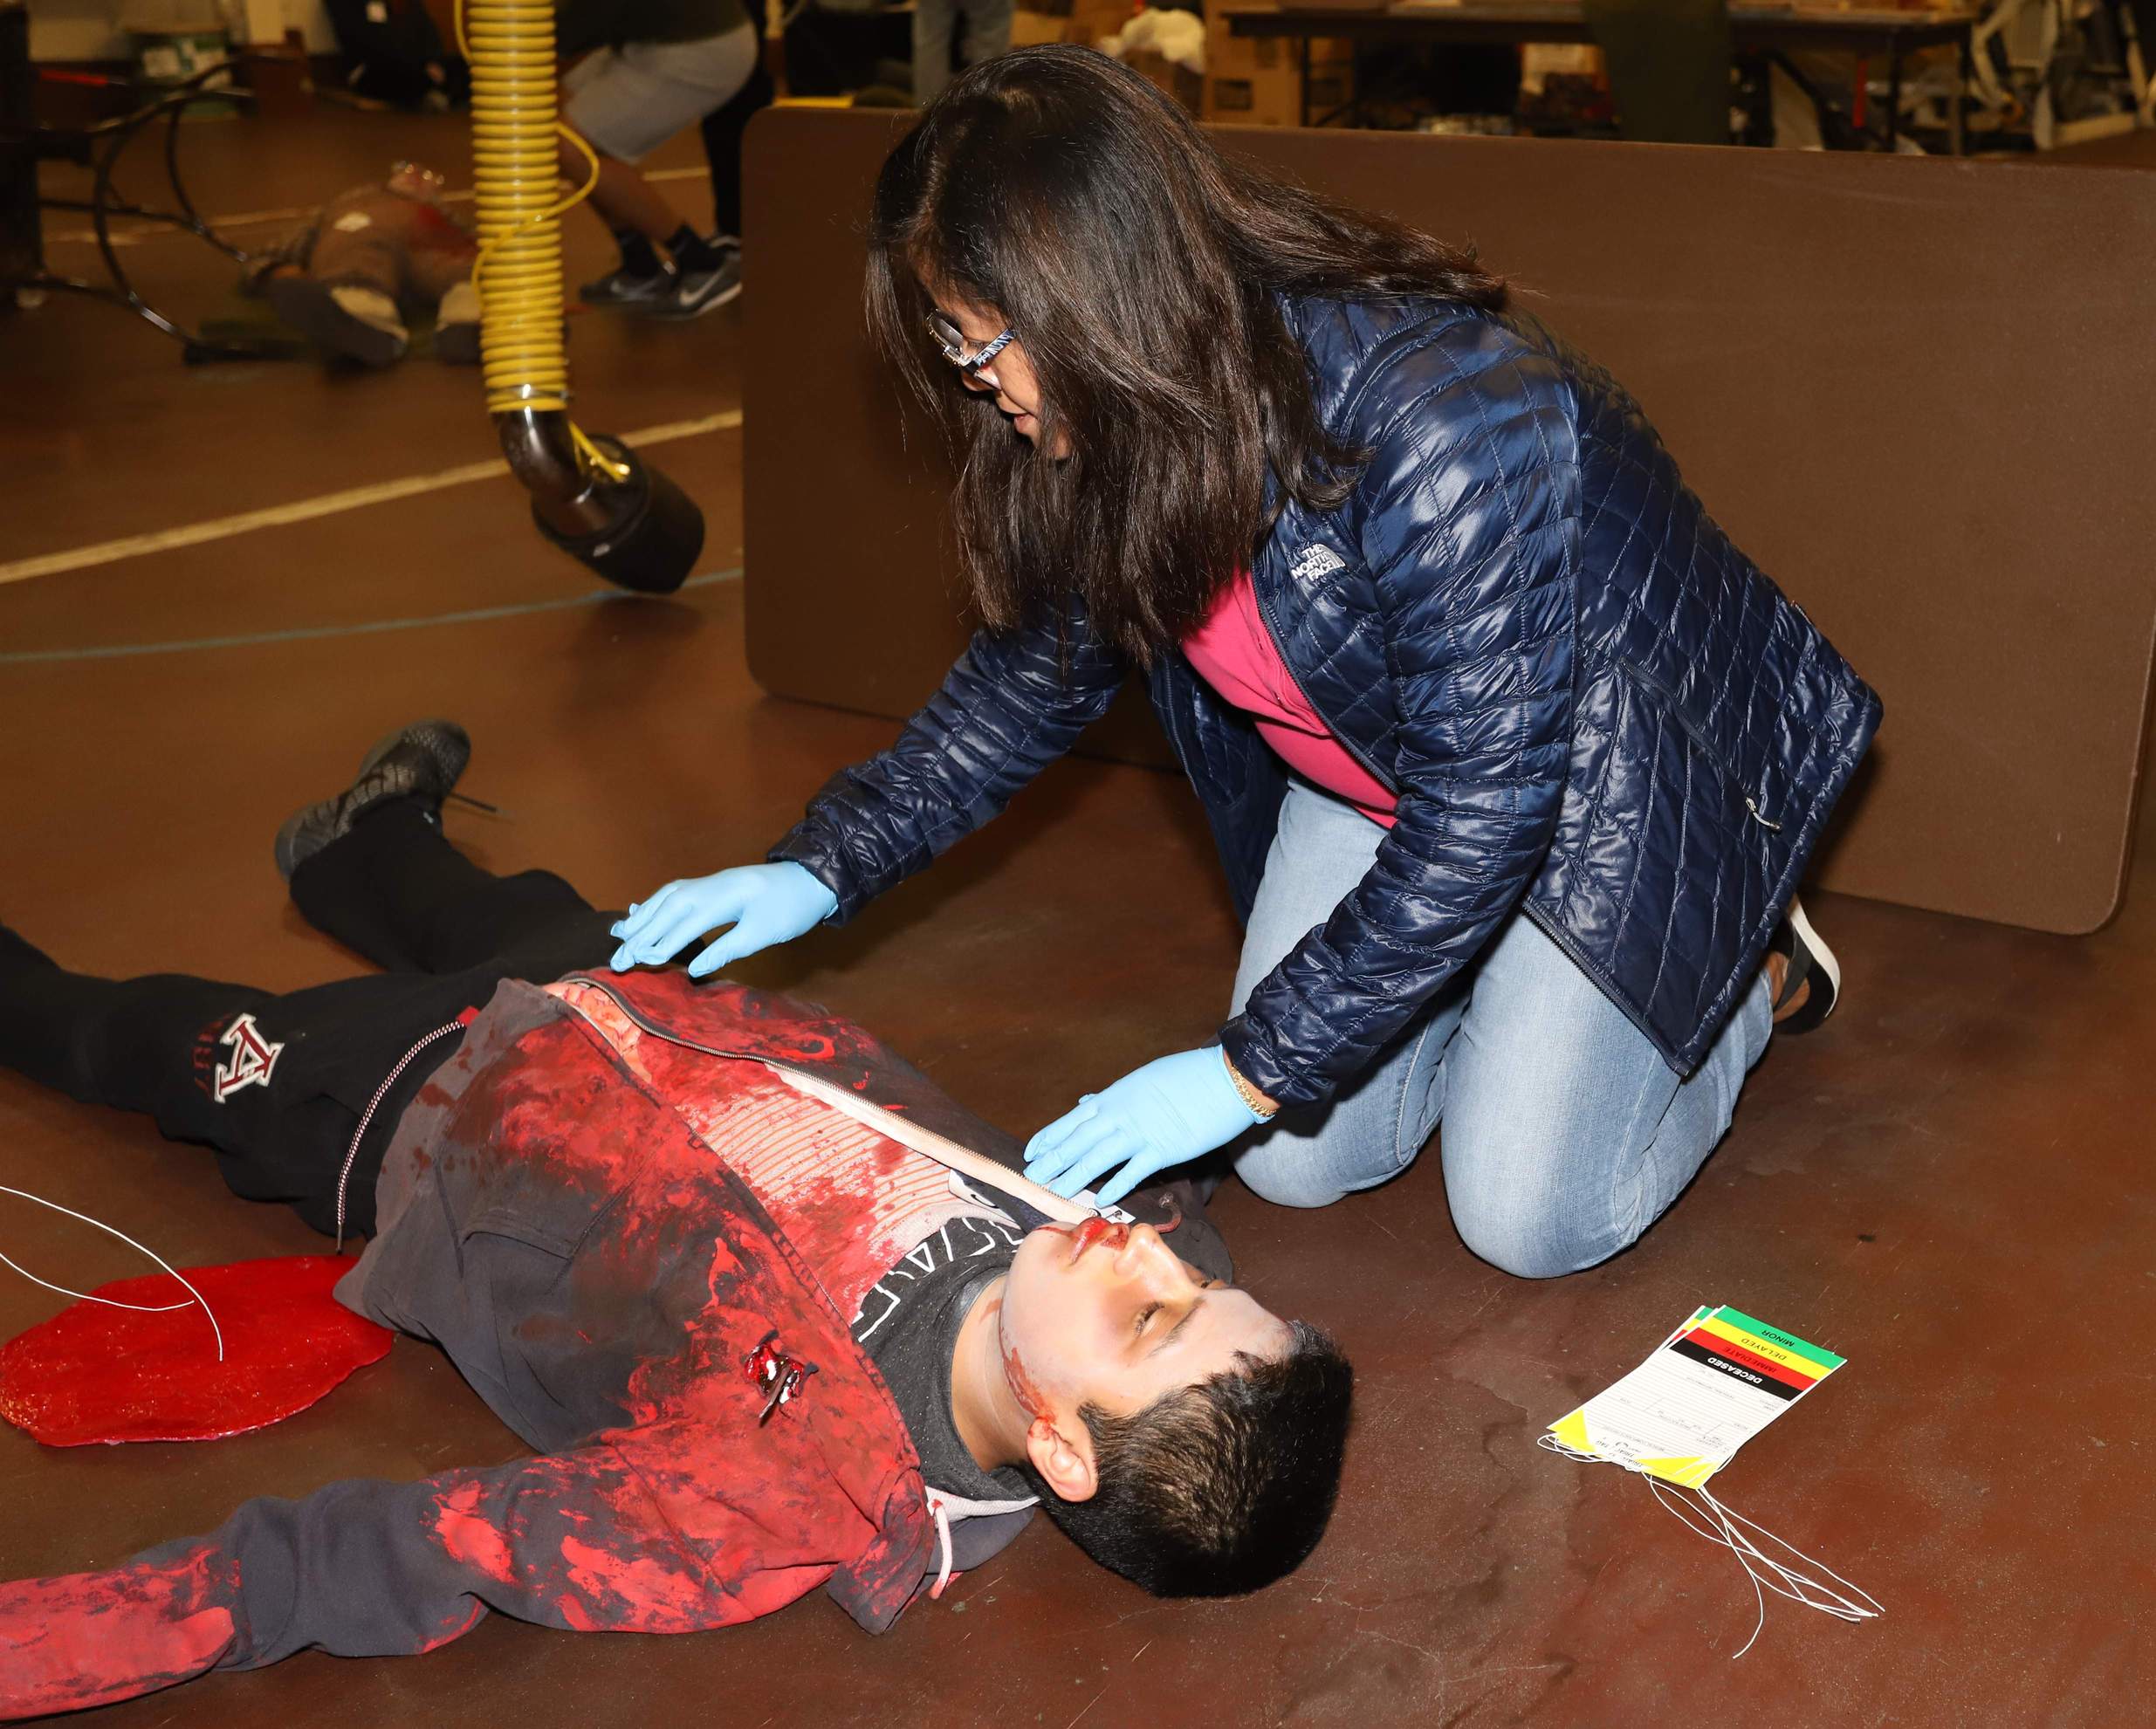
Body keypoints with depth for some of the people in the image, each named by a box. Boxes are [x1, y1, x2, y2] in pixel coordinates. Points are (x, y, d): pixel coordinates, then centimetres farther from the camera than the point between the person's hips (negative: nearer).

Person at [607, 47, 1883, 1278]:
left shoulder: (1445, 419, -37)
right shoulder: (1133, 427, -13)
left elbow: (1481, 809, -33)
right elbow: (1034, 673, 2)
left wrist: (1252, 1069, -30)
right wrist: (820, 871, -7)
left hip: (1616, 774, -6)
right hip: (1380, 769, 6)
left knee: (1528, 1219, -7)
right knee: (1295, 1163, -1)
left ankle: (1759, 970, 17)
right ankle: (1486, 968, 25)